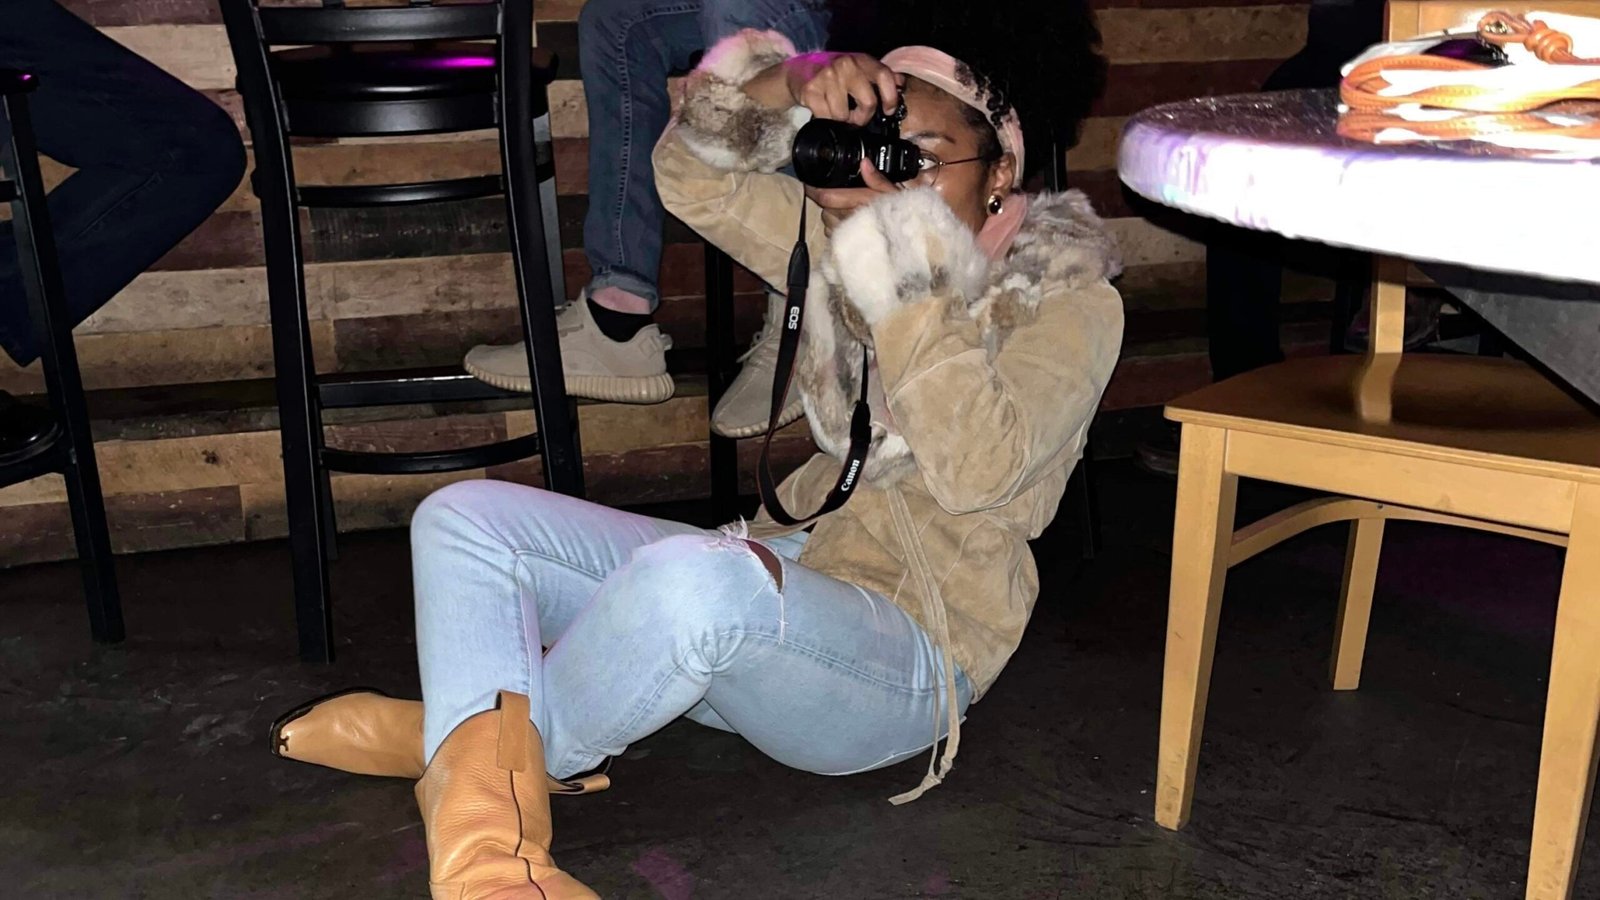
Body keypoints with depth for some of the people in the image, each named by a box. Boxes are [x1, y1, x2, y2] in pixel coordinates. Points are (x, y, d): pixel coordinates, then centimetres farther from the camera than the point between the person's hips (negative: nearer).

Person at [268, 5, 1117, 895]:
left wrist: (914, 288, -24)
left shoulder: (1074, 302, -6)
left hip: (910, 653, -7)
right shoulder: (853, 240, 11)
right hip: (784, 573, 7)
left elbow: (977, 470, -21)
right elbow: (695, 178, 6)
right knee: (463, 518, -7)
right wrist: (789, 89, -11)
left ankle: (454, 735, -12)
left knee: (694, 580, -41)